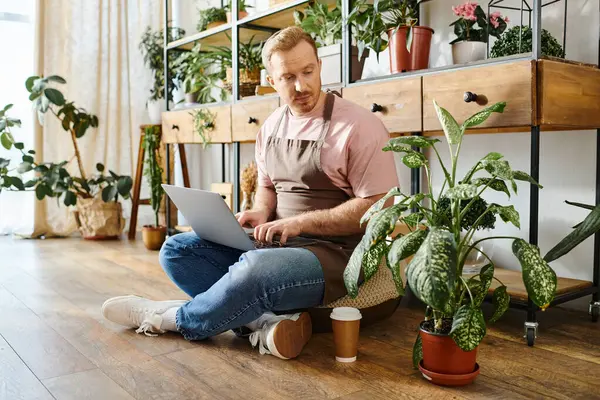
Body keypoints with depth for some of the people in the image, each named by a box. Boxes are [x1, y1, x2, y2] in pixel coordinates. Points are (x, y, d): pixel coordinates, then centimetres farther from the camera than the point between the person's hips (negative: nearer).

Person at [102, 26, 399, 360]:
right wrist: (260, 214, -2)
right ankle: (268, 319, -22)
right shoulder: (271, 127, 10)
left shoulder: (359, 126, -11)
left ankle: (173, 318, -6)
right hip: (272, 244, 7)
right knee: (177, 250, -4)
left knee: (253, 269, -36)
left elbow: (375, 208, -14)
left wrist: (300, 222, -18)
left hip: (332, 251, -7)